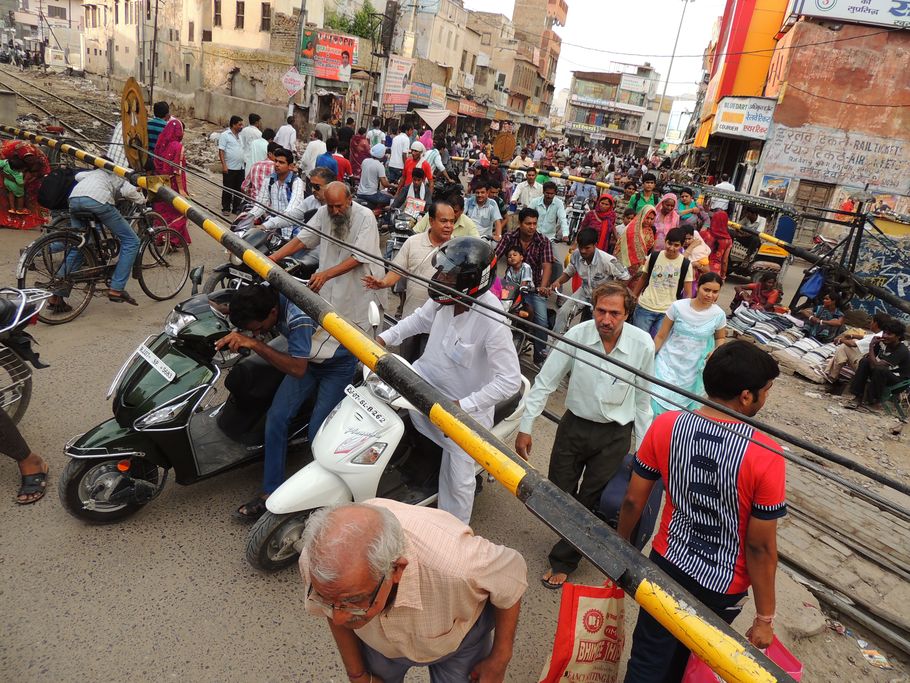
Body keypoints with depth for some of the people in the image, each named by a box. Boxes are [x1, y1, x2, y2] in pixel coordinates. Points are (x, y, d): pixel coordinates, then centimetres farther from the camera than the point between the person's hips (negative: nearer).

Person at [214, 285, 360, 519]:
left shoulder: (299, 315, -38)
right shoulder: (265, 295, -17)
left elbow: (297, 369, -39)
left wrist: (254, 343, -43)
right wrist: (237, 336, -17)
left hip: (338, 365, -7)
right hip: (308, 358, 7)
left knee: (317, 432, -12)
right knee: (276, 417, -5)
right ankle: (271, 493, 4)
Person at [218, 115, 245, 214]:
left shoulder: (240, 135, 14)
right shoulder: (225, 135, -6)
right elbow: (221, 151, -10)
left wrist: (244, 162, 16)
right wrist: (224, 165, -18)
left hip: (240, 168, 6)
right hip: (229, 168, -6)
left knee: (239, 190, 10)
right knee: (228, 190, 3)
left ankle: (236, 208, 21)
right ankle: (226, 208, 13)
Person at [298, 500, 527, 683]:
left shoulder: (455, 565, -48)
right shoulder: (316, 561, -36)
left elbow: (514, 574, -24)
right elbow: (335, 616, -10)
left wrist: (500, 660, -12)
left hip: (459, 634, -2)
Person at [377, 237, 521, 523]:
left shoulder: (491, 320, -32)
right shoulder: (447, 299, -13)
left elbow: (510, 380, -29)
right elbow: (421, 317, 10)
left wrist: (461, 407, -31)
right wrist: (384, 339, 0)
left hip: (464, 406, -6)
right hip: (425, 379, 6)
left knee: (458, 479, 7)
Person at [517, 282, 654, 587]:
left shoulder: (643, 345, -15)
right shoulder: (576, 335, -16)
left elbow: (642, 399, -1)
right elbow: (545, 382, -7)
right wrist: (525, 427, -6)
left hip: (615, 436, -1)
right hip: (574, 425, 2)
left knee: (590, 503, 6)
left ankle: (563, 561, 27)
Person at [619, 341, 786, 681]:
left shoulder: (665, 425, -16)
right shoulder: (766, 457, -25)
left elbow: (633, 500, -7)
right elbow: (761, 548, -18)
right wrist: (764, 618, -4)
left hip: (667, 563, 1)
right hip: (723, 586, -1)